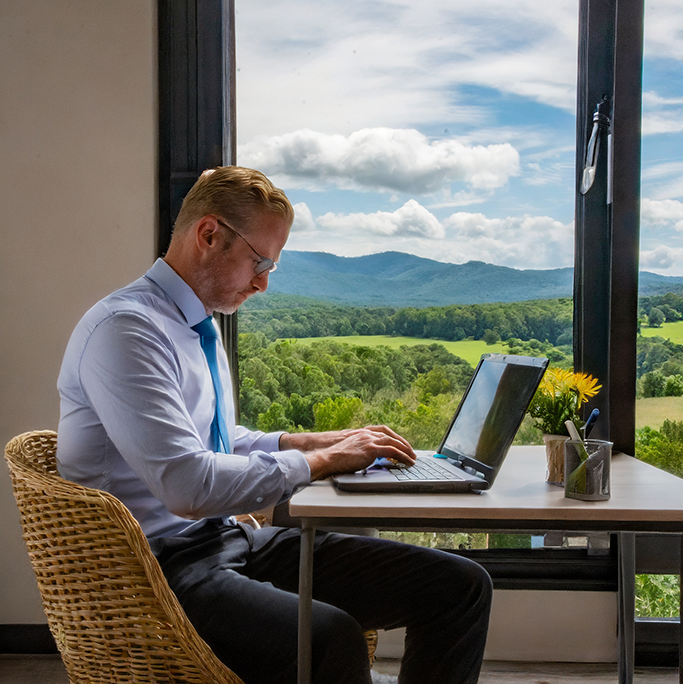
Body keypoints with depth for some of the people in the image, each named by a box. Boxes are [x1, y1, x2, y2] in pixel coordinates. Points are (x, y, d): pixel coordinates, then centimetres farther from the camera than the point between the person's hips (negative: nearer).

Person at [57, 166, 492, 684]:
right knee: (332, 639, -38)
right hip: (165, 565, -8)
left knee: (461, 586, -5)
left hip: (232, 543, 8)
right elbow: (188, 486, -25)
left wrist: (313, 441, 11)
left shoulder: (201, 327, 13)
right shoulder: (125, 328, -16)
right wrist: (320, 461, -14)